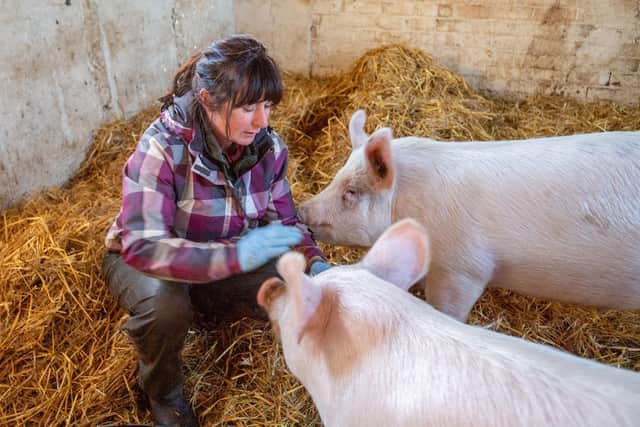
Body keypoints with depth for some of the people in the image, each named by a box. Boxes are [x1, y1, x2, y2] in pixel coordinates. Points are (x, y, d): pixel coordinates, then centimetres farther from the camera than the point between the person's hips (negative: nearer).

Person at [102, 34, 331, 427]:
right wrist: (235, 255, -49)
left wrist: (314, 261, -25)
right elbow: (141, 246, -38)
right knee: (164, 303, -38)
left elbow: (284, 219, -5)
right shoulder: (163, 147, -31)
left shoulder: (269, 147, -15)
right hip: (143, 262, -4)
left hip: (229, 260, 4)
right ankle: (162, 391, -3)